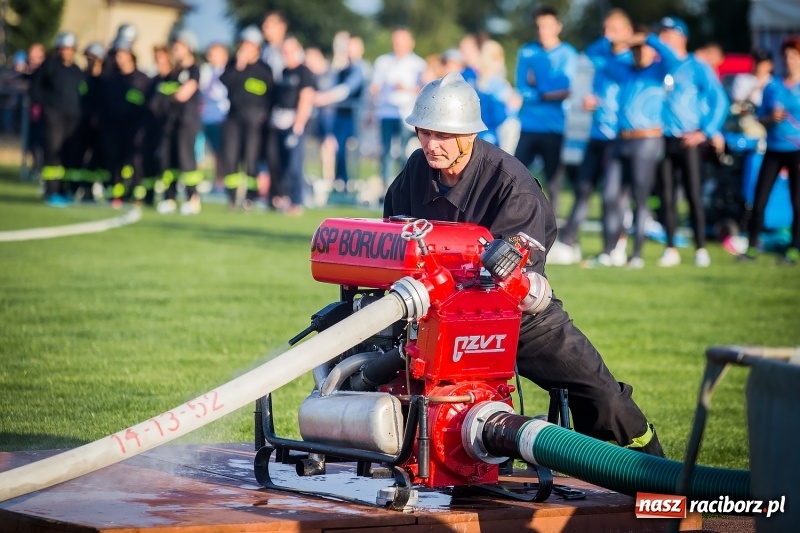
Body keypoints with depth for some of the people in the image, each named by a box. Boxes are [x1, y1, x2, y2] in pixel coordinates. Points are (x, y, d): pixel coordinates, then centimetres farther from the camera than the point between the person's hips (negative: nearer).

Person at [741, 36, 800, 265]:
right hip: (773, 150, 3)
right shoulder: (772, 87, 8)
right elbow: (761, 118, 12)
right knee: (759, 200, 0)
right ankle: (752, 247, 7)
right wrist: (771, 118, -9)